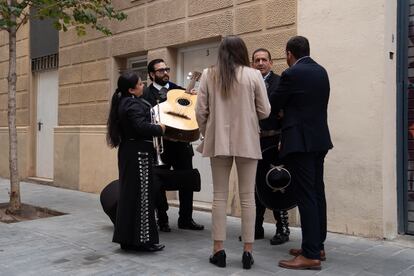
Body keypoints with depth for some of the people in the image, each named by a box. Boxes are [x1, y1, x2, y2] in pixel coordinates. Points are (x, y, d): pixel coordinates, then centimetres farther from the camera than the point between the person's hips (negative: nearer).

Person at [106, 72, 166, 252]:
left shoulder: (123, 102, 14)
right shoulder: (133, 104, -16)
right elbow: (142, 127, -27)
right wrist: (160, 129, -12)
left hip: (128, 152, 10)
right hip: (138, 154, -10)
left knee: (128, 193, 12)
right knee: (140, 194, -4)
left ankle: (127, 238, 20)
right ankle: (142, 239, 2)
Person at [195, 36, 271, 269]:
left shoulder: (209, 75, 0)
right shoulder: (254, 75, -3)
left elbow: (201, 111, 0)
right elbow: (264, 111, -1)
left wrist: (207, 135, 15)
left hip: (218, 141, 1)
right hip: (247, 141, -1)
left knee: (220, 195, 9)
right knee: (247, 196, 6)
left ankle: (219, 249, 11)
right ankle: (248, 251, 10)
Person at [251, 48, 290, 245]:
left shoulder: (280, 82, -2)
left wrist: (284, 140, -15)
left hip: (274, 140, -4)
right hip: (254, 141, 4)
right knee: (256, 185, 11)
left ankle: (282, 229, 15)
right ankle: (256, 227, 23)